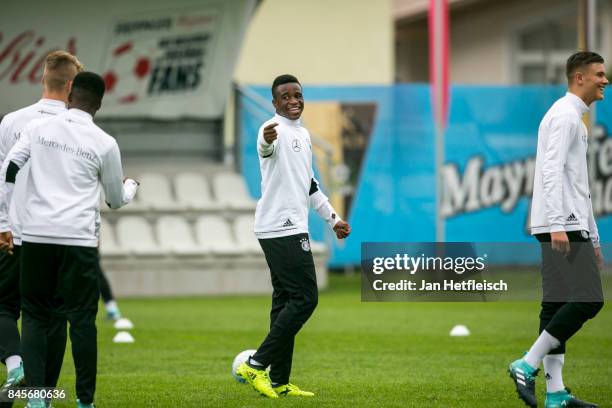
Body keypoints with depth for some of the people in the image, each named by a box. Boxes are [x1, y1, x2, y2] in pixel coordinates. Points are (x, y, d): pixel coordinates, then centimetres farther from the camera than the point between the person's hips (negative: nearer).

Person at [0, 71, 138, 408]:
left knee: (34, 316, 10)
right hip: (79, 240, -1)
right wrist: (131, 186, 37)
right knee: (81, 319, 5)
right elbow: (116, 201, 15)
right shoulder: (104, 144, 3)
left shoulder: (38, 129, 6)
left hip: (36, 236, 2)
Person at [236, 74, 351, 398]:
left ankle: (279, 382, 12)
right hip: (281, 228, -10)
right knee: (305, 298, -12)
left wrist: (332, 218, 30)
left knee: (286, 300, 9)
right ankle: (256, 365, -10)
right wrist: (267, 141, -61)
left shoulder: (303, 134, 18)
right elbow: (266, 147, -38)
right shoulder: (275, 130, -12)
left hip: (292, 228, 10)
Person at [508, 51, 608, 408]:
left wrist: (593, 238, 26)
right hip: (561, 225, -10)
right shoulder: (565, 115, -8)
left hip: (570, 227, 10)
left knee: (558, 305, 6)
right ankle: (528, 365, -12)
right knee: (587, 300, -15)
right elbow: (552, 171, -20)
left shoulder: (576, 118, 24)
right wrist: (558, 225, -27)